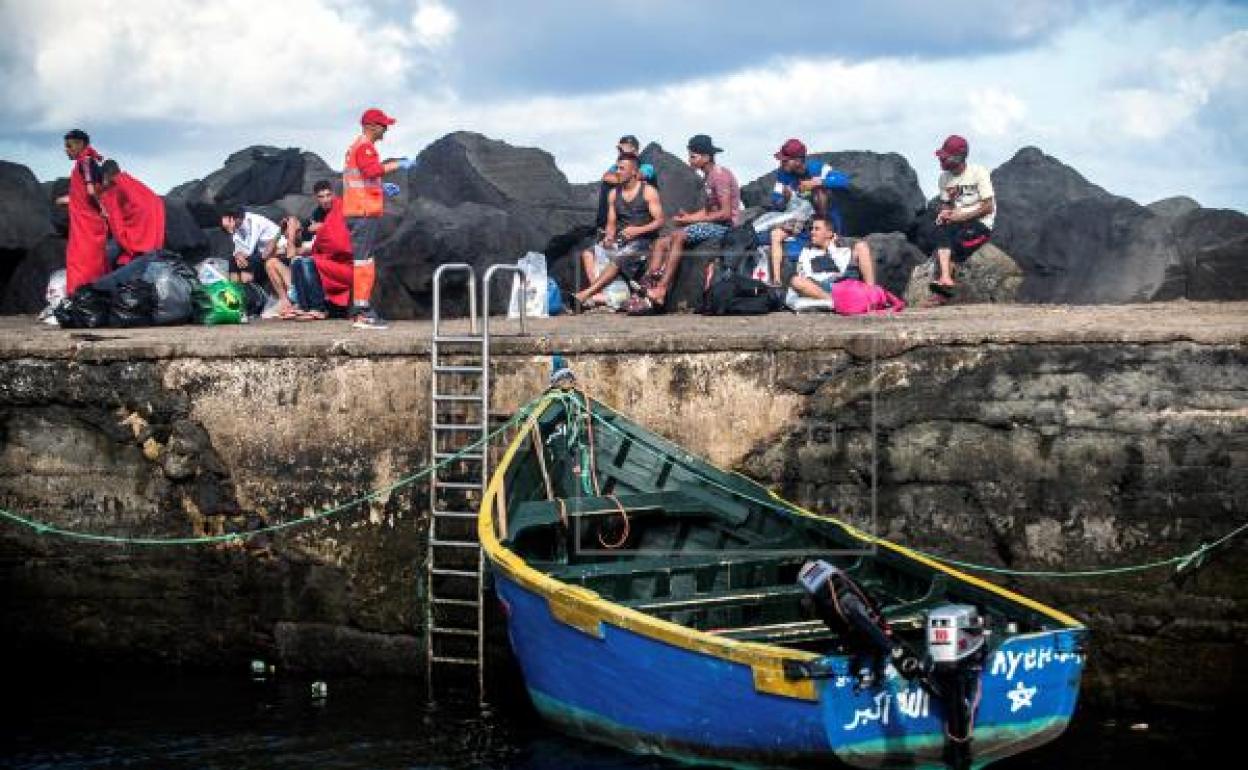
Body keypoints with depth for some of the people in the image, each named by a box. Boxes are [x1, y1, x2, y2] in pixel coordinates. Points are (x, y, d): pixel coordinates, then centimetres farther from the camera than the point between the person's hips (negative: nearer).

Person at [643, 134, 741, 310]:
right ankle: (646, 289, -19)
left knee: (678, 236, -30)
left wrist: (693, 219, -15)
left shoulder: (720, 175, -12)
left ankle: (661, 289, -35)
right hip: (711, 224, 10)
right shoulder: (707, 178, 19)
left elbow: (726, 213, -19)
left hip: (726, 226, -10)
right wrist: (688, 216, -3)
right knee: (662, 243, -2)